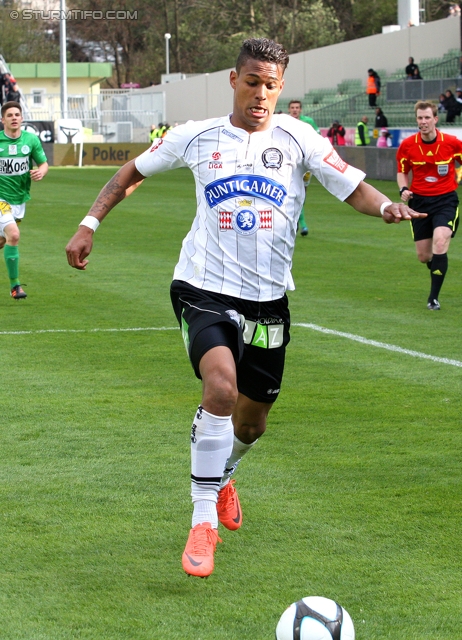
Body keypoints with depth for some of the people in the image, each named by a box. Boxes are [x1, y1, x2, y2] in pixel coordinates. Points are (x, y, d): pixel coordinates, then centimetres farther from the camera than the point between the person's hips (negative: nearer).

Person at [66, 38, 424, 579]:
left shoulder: (296, 138, 0)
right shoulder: (196, 138, 1)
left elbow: (352, 186, -6)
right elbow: (133, 172, 15)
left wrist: (386, 207, -27)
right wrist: (90, 223, 8)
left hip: (267, 299, 2)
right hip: (204, 289, -2)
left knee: (252, 421, 13)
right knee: (221, 386, -28)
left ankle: (222, 475, 50)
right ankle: (203, 520, -17)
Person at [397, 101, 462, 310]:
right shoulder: (407, 145, -4)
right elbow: (402, 171, 10)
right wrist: (403, 189, -7)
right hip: (419, 201, 3)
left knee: (439, 242, -25)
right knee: (424, 256, 4)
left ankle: (434, 298, -16)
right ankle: (438, 272, 41)